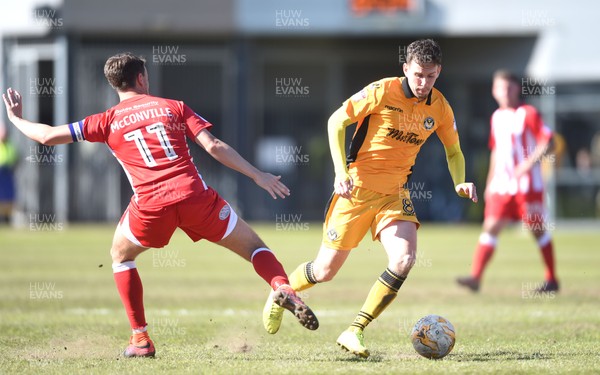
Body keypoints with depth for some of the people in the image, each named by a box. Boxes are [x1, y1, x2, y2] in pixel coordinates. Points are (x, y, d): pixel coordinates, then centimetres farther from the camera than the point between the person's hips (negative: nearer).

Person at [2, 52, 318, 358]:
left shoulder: (108, 121, 14)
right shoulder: (173, 107, 15)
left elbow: (48, 136, 12)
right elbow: (214, 146, 4)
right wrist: (257, 175, 6)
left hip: (150, 205, 0)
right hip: (194, 195, 0)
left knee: (121, 255, 29)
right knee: (252, 246, 14)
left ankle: (140, 338, 20)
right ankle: (282, 288, -17)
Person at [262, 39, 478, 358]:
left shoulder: (440, 108, 1)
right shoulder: (383, 91, -13)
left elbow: (453, 152, 17)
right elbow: (336, 121, -8)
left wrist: (459, 183, -3)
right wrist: (341, 172, -18)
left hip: (395, 193, 4)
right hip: (358, 188, -4)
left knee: (404, 258, -22)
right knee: (326, 270, 1)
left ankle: (354, 332, -12)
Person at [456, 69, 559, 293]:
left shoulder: (528, 114, -6)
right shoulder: (497, 117, 14)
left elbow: (546, 141, -12)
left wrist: (528, 164, -21)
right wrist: (490, 182, 20)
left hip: (527, 184, -5)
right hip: (502, 184, 5)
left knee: (538, 230, 2)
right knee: (491, 226, -6)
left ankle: (551, 280, 13)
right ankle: (475, 277, -12)